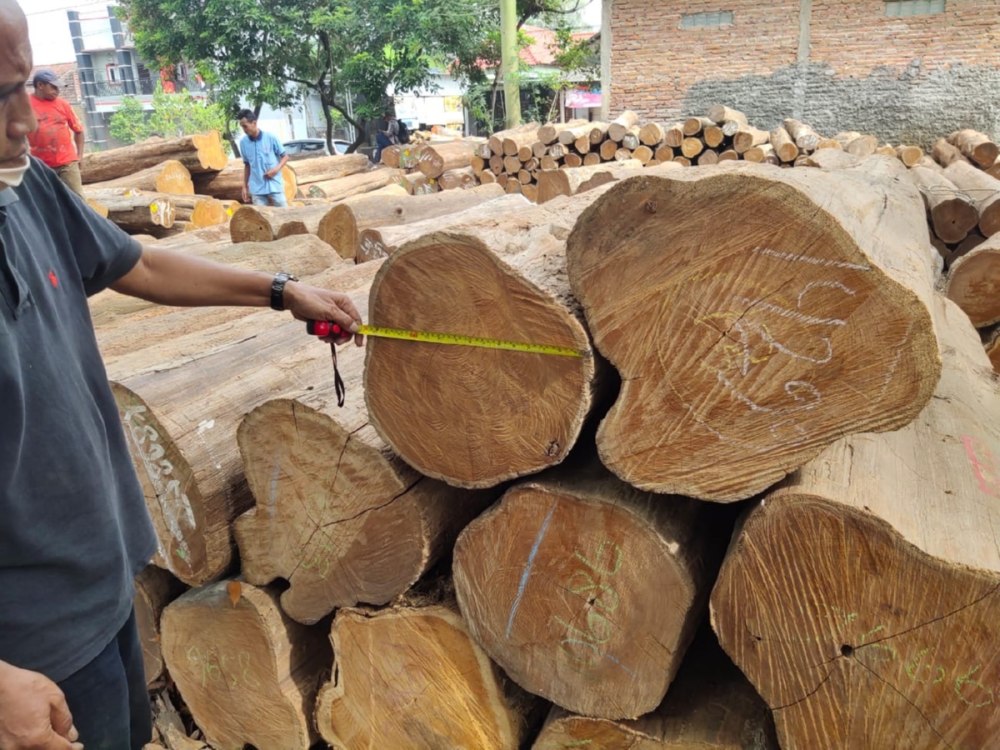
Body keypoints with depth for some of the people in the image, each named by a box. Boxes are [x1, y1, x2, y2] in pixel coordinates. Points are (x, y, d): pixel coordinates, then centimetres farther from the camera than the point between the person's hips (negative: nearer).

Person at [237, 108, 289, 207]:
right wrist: (245, 187, 11)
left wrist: (277, 168, -15)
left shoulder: (270, 138, -6)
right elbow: (247, 165, 14)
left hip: (275, 186, -2)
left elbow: (285, 156, 2)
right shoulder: (243, 143, 4)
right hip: (257, 190, 2)